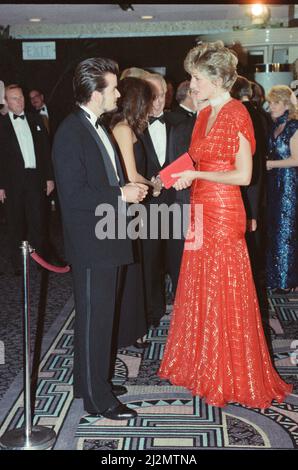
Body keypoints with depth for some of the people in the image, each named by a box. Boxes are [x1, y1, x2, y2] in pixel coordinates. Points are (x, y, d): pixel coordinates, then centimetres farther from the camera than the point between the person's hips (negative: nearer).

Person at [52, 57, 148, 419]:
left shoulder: (96, 128, 13)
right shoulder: (71, 132, -18)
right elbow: (74, 193, -23)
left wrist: (127, 189, 5)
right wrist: (121, 194, -18)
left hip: (108, 240, 10)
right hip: (91, 244, -10)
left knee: (100, 317, 19)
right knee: (94, 320, 0)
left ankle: (92, 381, 34)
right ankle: (97, 399, 13)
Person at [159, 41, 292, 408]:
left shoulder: (236, 114, -12)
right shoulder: (205, 116, 14)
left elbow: (243, 175, -16)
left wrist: (196, 174, -14)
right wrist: (183, 177, 2)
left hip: (223, 212, -8)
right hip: (202, 210, 9)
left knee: (223, 293, 2)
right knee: (199, 290, 14)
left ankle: (228, 376, 18)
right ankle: (201, 365, 30)